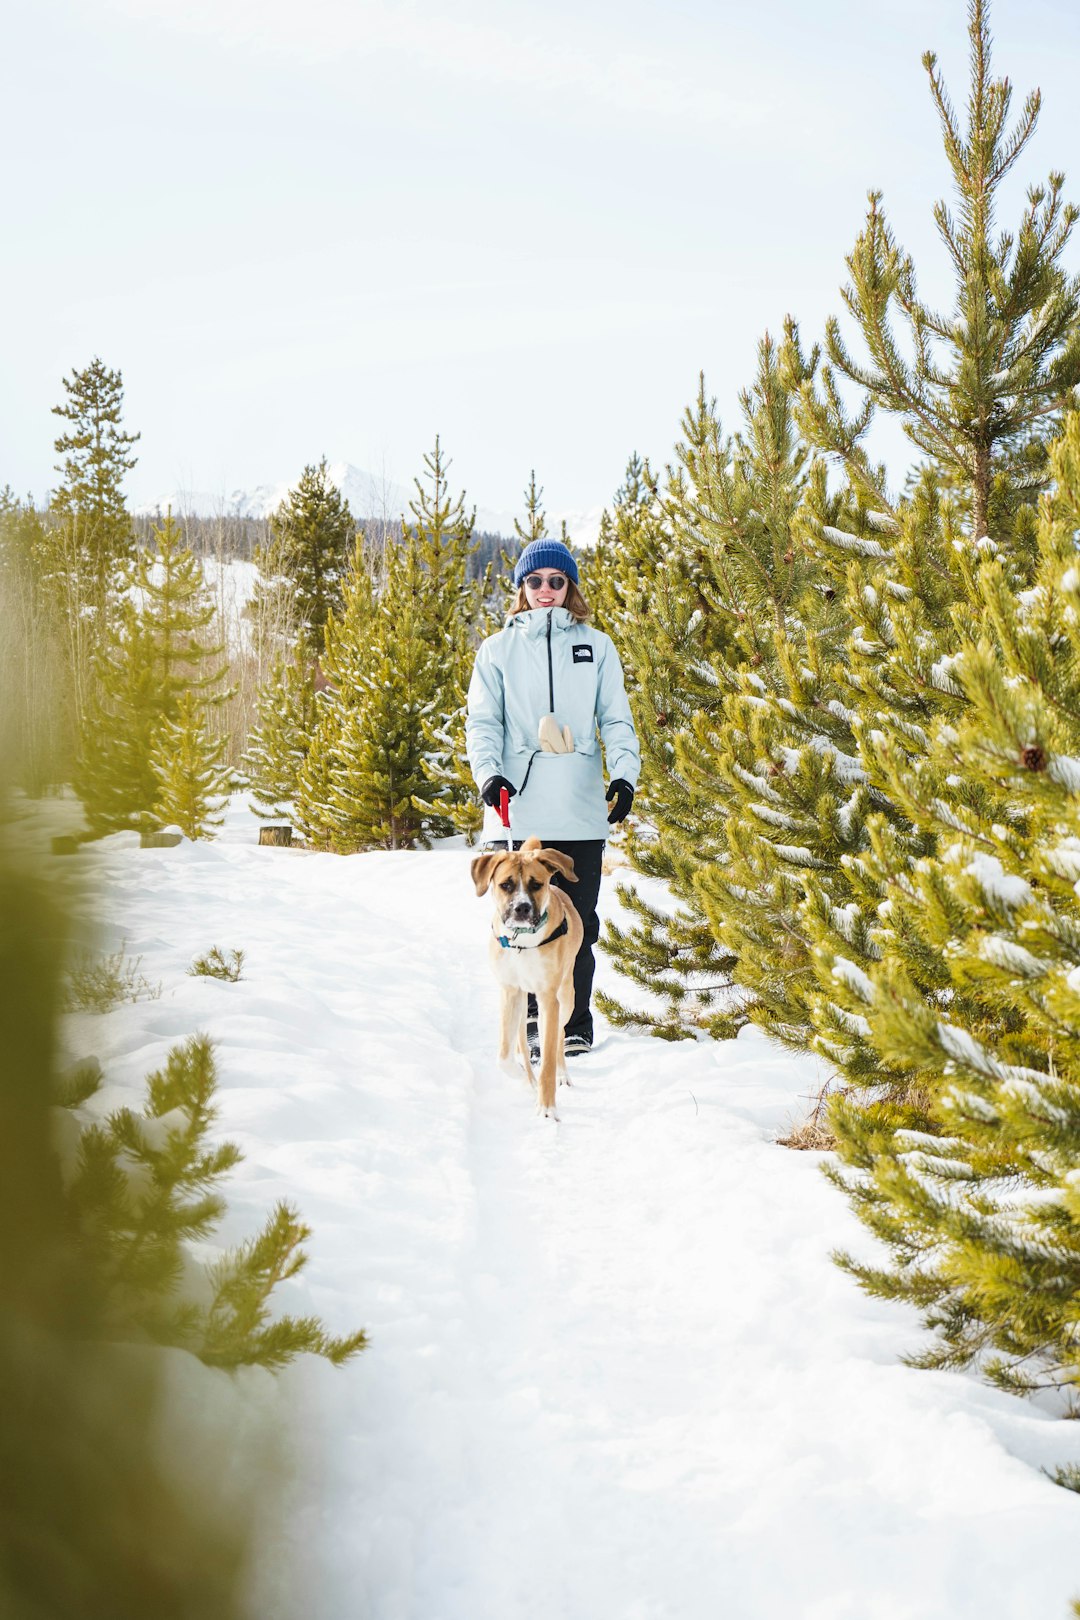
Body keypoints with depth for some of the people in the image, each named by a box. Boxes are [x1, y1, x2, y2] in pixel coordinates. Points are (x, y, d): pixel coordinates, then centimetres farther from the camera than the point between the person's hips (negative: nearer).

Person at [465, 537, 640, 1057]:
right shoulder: (498, 650, 11)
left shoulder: (596, 646, 13)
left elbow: (617, 719, 10)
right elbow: (483, 721, 6)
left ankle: (575, 1027, 11)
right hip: (519, 810, -1)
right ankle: (529, 1021, 6)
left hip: (582, 811, 1)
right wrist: (488, 773, -12)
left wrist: (624, 776, -6)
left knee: (577, 923, 3)